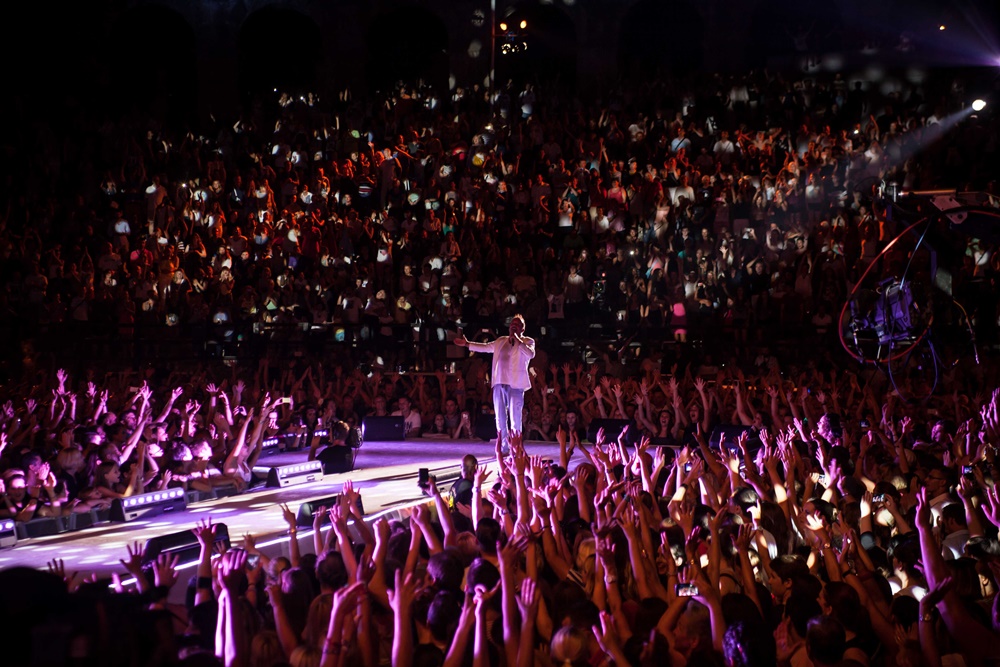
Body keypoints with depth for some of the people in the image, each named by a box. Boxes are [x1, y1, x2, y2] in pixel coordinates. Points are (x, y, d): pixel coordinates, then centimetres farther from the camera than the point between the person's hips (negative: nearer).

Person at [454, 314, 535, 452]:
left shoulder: (527, 341, 4)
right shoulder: (501, 341, 20)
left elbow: (531, 354, -14)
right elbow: (486, 347, 27)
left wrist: (518, 341, -11)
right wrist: (467, 344, 24)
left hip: (516, 384, -5)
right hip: (500, 383, 5)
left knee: (515, 418, -8)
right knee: (500, 418, 6)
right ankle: (503, 447, 12)